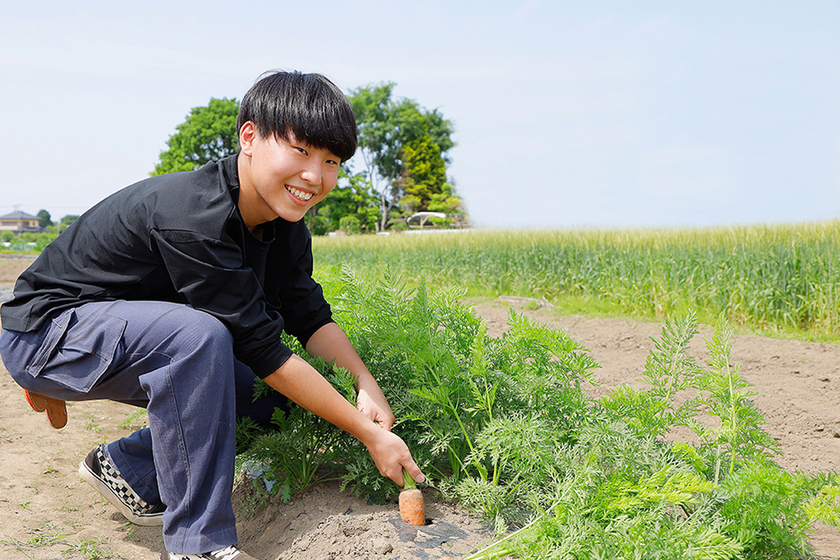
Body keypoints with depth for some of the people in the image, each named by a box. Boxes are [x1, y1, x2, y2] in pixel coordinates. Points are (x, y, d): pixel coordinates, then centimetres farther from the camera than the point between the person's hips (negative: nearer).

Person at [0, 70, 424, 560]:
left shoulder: (284, 222, -6)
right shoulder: (193, 220, -34)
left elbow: (310, 314, -2)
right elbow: (263, 350, -32)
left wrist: (366, 384, -20)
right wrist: (370, 434, -27)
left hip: (135, 333, 8)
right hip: (45, 331, -8)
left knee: (272, 397, 0)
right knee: (198, 335, -36)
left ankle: (126, 466, 14)